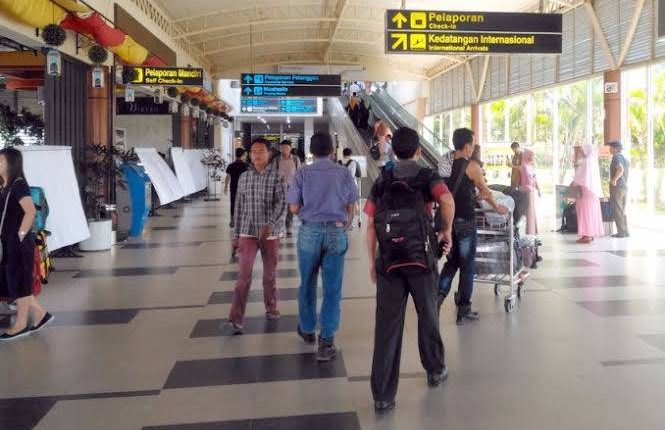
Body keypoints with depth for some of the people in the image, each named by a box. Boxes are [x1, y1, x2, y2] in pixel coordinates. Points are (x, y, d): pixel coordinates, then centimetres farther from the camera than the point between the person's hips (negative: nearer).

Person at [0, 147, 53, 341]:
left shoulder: (18, 184, -15)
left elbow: (31, 211, -25)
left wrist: (20, 235, -20)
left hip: (19, 244, -9)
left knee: (19, 283, 0)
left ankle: (20, 325, 9)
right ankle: (40, 314, 19)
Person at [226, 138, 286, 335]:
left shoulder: (276, 176, -4)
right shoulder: (244, 177, 4)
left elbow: (282, 203, -14)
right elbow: (239, 207, 9)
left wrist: (270, 224, -28)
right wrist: (236, 234, 8)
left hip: (271, 233, -1)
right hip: (248, 232, 1)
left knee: (270, 274, 13)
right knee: (244, 275, -7)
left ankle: (271, 308, 32)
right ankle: (236, 318, -6)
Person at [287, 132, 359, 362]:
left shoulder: (303, 173, -5)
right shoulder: (344, 173, -2)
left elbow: (294, 208, -4)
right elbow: (350, 208, 4)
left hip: (310, 231, 0)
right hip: (337, 232, 0)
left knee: (307, 283, 17)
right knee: (332, 288, 4)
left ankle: (307, 329, 34)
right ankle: (326, 341, 4)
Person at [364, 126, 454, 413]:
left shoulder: (382, 182, 10)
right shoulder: (427, 177, 3)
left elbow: (371, 225, 5)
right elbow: (447, 201, -19)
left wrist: (372, 261, 12)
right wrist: (447, 231, -3)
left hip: (388, 261, 2)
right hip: (421, 259, -1)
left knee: (387, 326, 2)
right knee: (428, 316, 19)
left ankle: (383, 396, 2)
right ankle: (435, 371, 38)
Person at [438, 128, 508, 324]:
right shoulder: (472, 166, -9)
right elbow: (485, 192, 2)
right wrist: (497, 207, 19)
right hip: (465, 220, -5)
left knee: (451, 261, 20)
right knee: (467, 265, 6)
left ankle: (439, 294, 2)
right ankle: (463, 310, 12)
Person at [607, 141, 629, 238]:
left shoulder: (616, 157, -11)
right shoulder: (624, 158, 16)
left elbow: (620, 169, -28)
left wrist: (614, 180, -21)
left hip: (617, 187, -9)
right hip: (625, 187, 9)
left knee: (617, 211, -5)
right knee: (622, 211, 14)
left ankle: (621, 232, -5)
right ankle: (625, 232, 15)